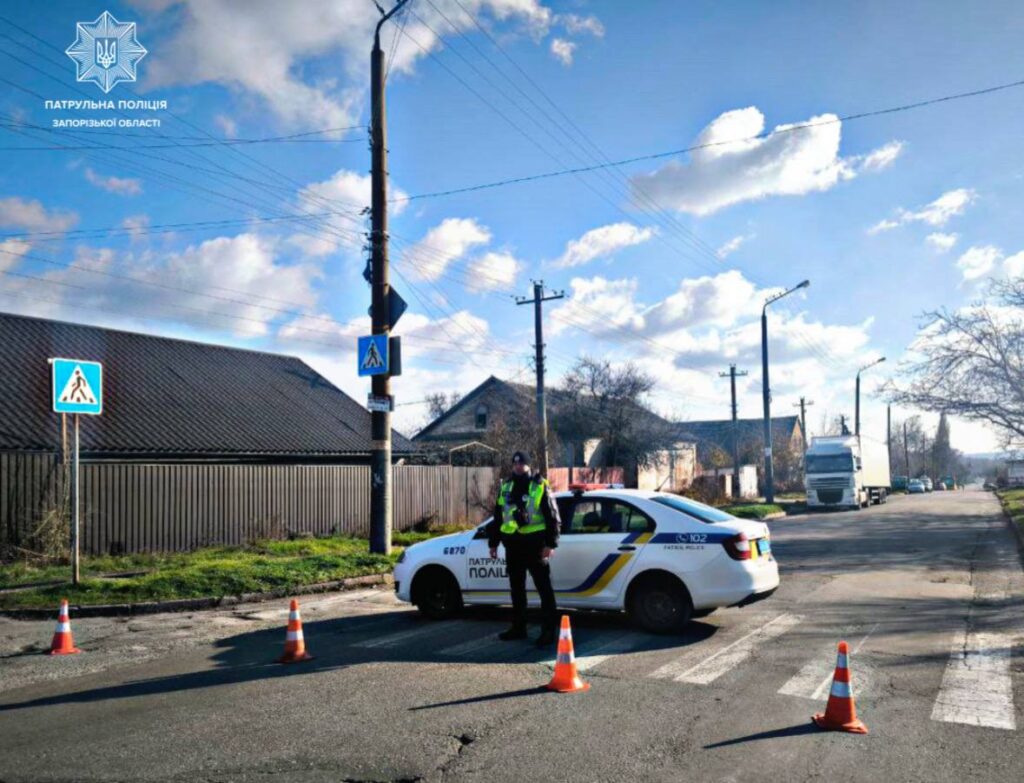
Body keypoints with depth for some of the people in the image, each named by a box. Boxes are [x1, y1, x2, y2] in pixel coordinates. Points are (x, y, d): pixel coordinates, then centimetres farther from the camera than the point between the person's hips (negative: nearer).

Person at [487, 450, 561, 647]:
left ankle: (549, 630, -2)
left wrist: (550, 543, -12)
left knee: (544, 588, -4)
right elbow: (498, 516, 18)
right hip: (513, 544, 6)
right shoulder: (506, 487, 13)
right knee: (516, 589, 14)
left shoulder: (540, 486, -3)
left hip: (534, 543, -6)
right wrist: (493, 542, 16)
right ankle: (518, 627, 24)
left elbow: (552, 516, -6)